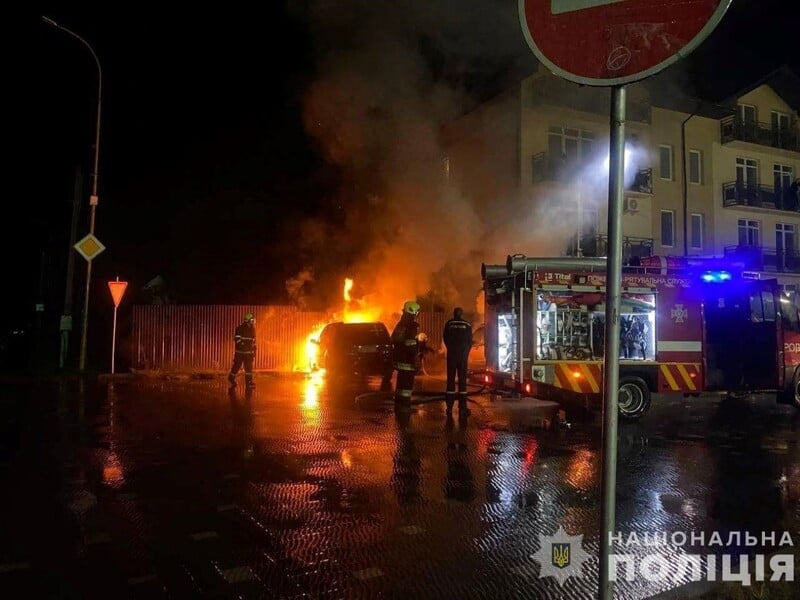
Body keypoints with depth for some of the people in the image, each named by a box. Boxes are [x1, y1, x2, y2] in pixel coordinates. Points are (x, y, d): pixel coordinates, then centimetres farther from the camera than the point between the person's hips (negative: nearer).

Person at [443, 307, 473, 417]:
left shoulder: (449, 324, 0)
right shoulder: (467, 325, 1)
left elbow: (445, 338, 5)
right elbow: (470, 341, 4)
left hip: (451, 355, 0)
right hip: (463, 355, 0)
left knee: (450, 380, 4)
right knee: (462, 380, 1)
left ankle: (449, 407, 2)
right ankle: (462, 408, -3)